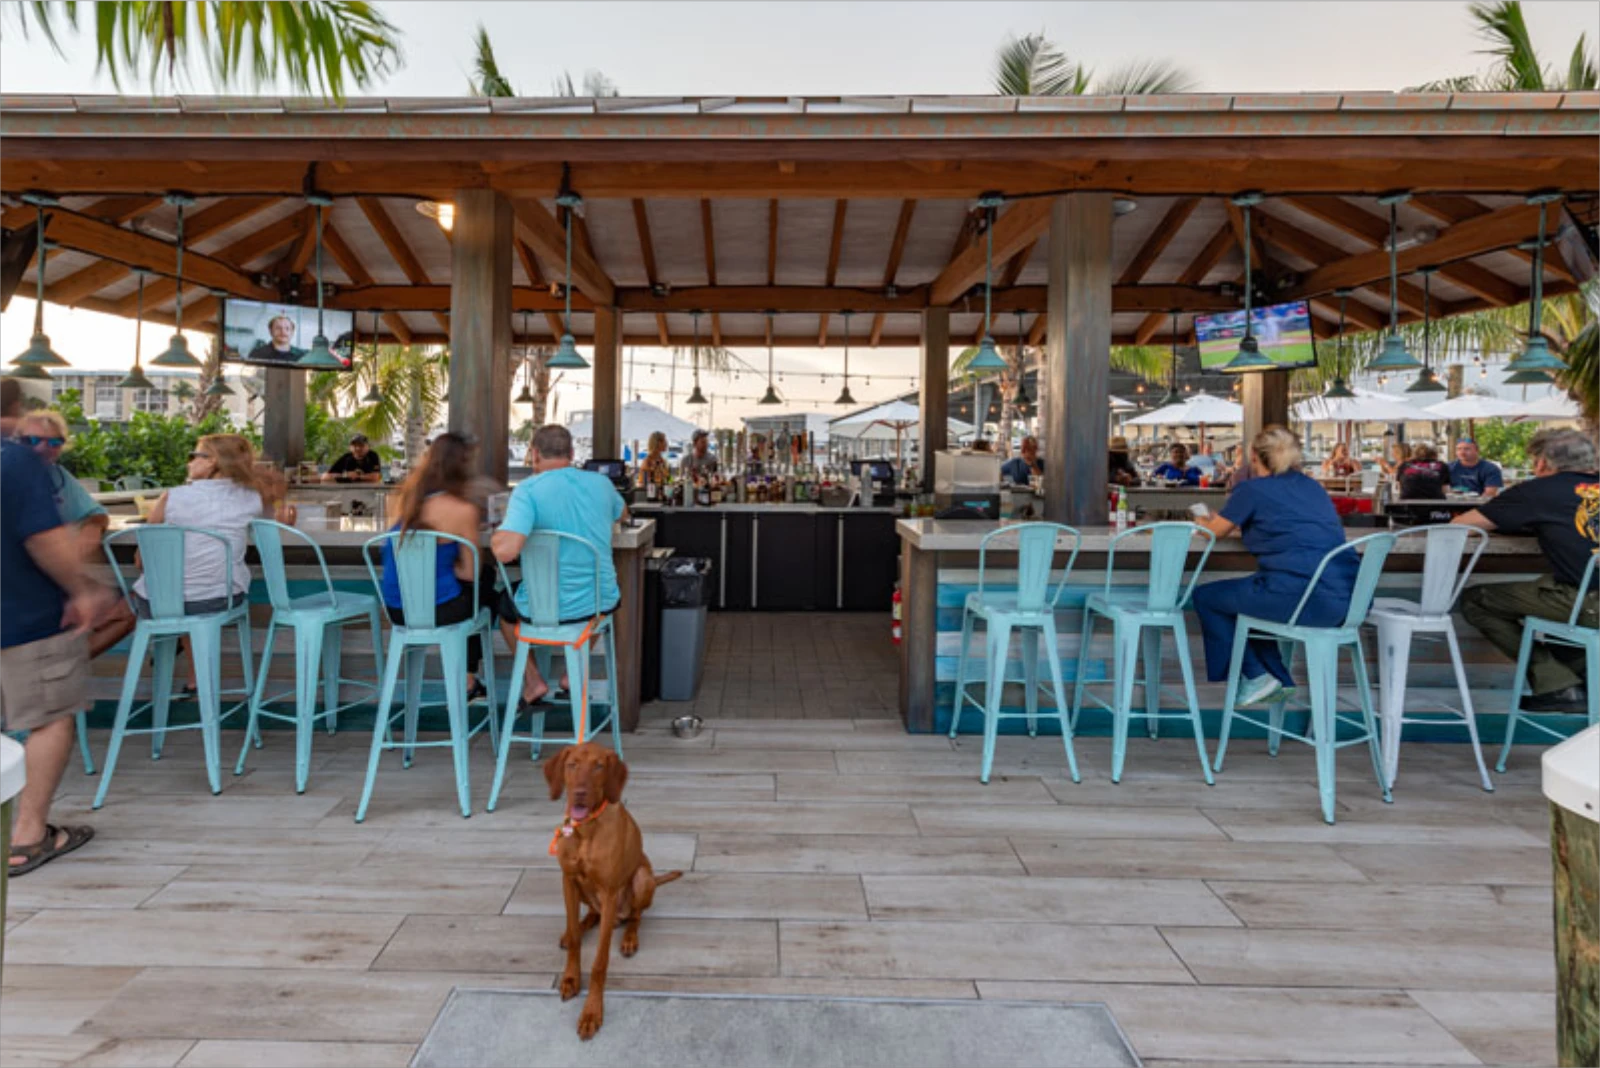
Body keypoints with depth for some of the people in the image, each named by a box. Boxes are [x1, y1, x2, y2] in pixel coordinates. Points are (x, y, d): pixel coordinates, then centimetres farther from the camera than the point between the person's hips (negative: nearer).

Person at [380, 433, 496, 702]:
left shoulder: (407, 497, 1)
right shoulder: (463, 511, -17)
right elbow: (471, 572, -8)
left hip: (396, 610, 6)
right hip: (437, 610, -6)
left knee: (475, 582, 29)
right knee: (485, 588, 25)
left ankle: (467, 680, 35)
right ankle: (467, 681, 35)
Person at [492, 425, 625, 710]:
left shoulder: (527, 490, -17)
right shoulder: (600, 483, -1)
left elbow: (505, 551, -29)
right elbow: (619, 514, 22)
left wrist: (494, 537, -7)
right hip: (600, 604, 3)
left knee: (502, 602, 31)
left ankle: (533, 681, 26)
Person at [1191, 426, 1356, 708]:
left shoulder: (1253, 489, 2)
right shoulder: (1313, 487, 21)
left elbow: (1215, 531, 14)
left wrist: (1202, 521, 37)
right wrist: (1245, 524, 47)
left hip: (1301, 597, -8)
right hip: (1345, 600, 8)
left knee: (1204, 596, 12)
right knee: (1247, 593, 32)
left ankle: (1255, 676, 14)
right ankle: (1278, 680, 27)